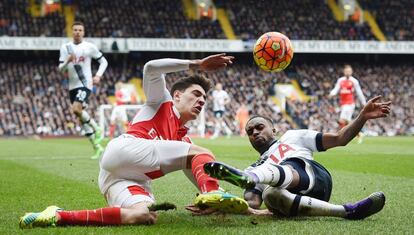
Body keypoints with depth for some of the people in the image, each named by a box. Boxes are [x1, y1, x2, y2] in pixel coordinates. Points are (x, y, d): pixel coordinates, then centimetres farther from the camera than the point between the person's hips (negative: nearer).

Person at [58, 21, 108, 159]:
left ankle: (96, 128, -6)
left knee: (76, 109, -28)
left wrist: (98, 75, -9)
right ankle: (97, 148, 16)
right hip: (72, 86, 5)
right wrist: (68, 61, -18)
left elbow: (103, 61, 6)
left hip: (85, 84, -5)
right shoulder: (65, 48, 5)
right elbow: (60, 69, 2)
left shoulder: (90, 47, -3)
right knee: (82, 118, 6)